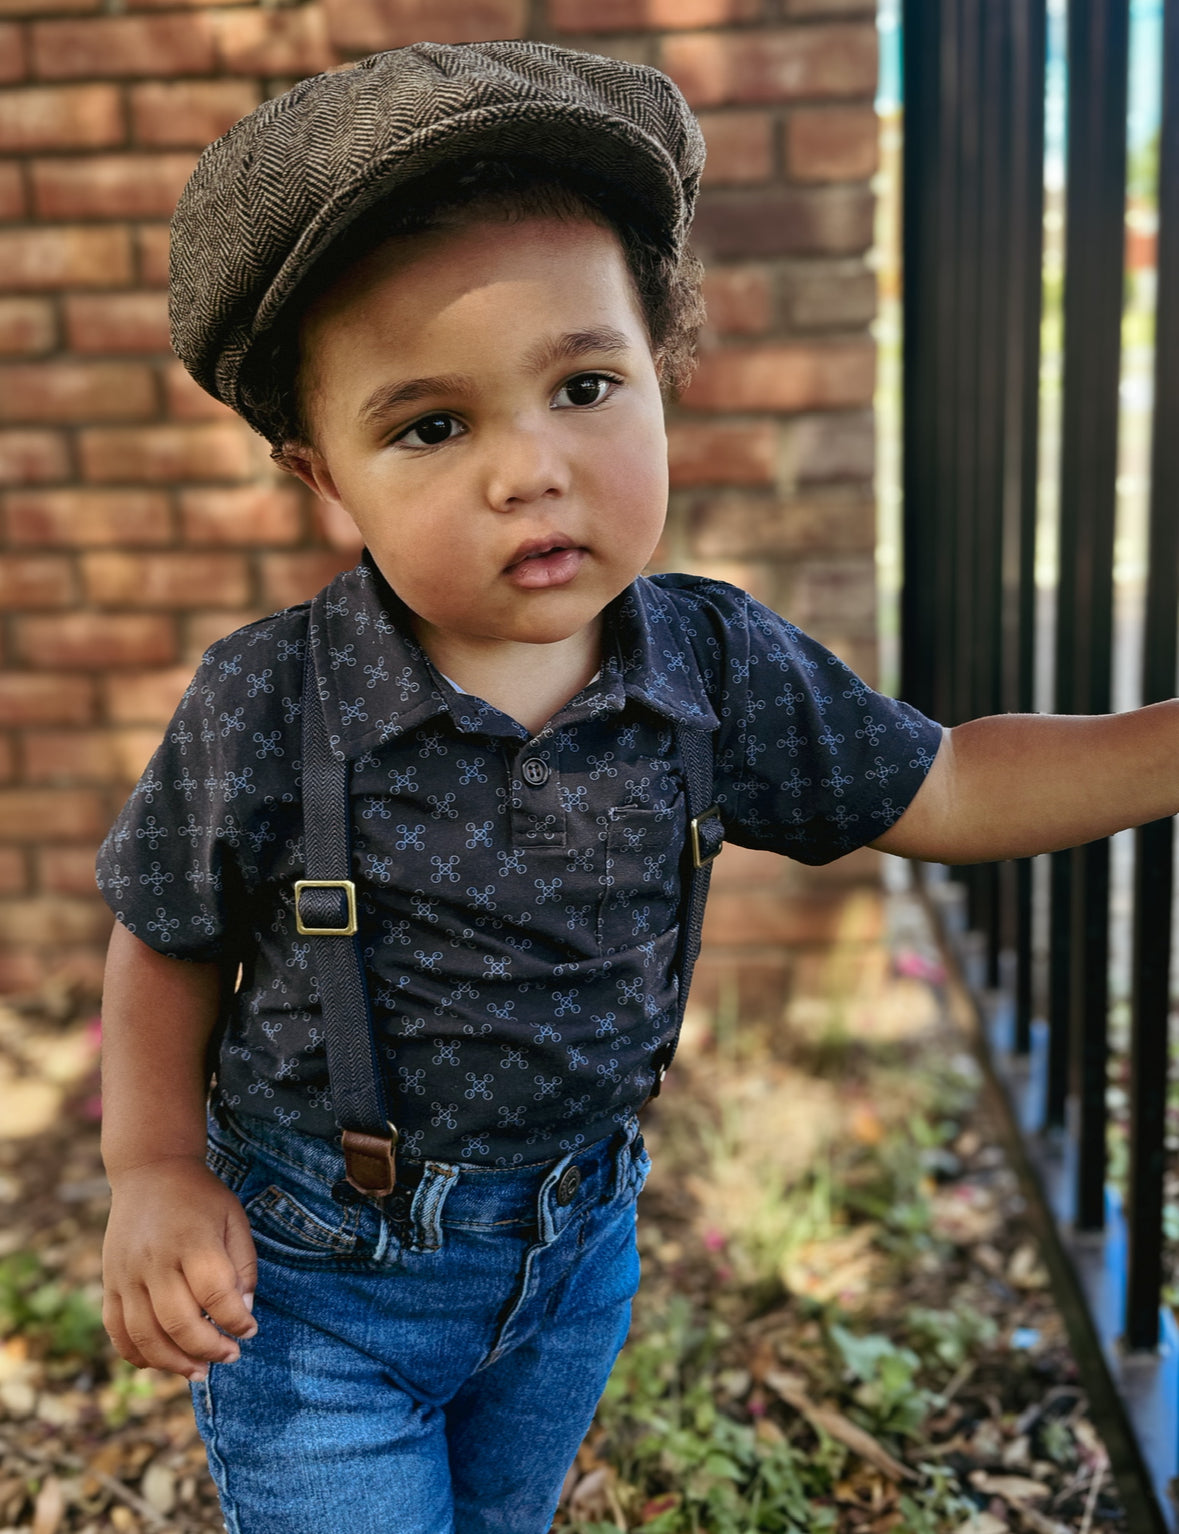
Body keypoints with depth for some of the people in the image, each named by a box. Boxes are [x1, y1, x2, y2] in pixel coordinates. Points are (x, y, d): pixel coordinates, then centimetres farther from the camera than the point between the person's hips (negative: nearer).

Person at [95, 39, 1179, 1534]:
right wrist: (155, 1171, -15)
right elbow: (166, 947, -7)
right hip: (315, 1277, -3)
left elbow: (941, 790, -4)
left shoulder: (722, 667, -15)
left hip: (575, 1241, 4)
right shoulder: (264, 710, -23)